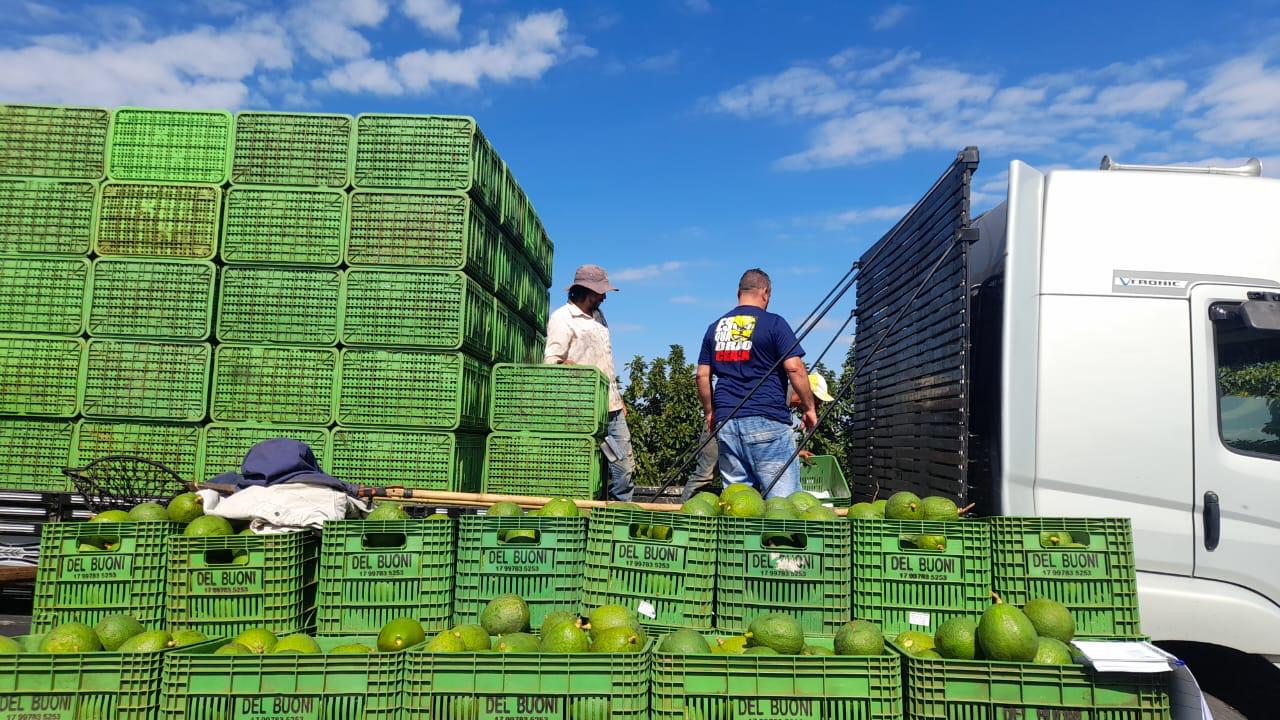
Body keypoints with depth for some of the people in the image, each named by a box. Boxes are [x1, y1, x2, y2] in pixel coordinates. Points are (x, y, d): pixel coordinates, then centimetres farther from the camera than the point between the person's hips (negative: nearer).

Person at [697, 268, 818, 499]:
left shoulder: (715, 328, 13)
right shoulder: (773, 324, -2)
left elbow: (702, 376, 12)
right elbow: (794, 368, -9)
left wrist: (710, 413, 21)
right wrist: (809, 408, 2)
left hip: (726, 422, 5)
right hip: (767, 421, -5)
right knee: (782, 499, -4)